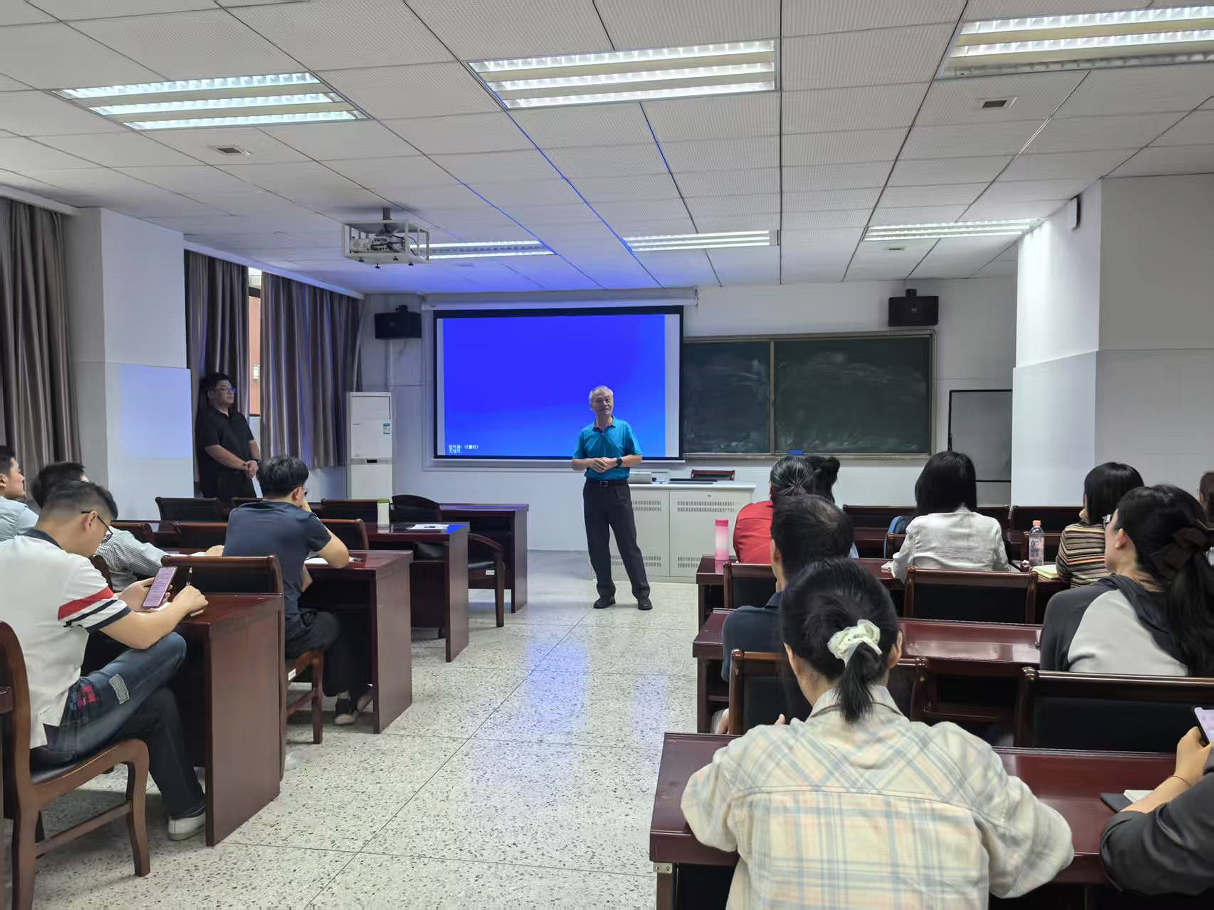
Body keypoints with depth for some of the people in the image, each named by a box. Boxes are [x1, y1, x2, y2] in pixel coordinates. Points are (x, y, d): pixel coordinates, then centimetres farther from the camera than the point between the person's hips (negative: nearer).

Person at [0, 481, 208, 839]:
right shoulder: (67, 567, -20)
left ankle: (185, 808, 26)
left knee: (157, 700, 19)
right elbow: (143, 636, -11)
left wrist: (123, 605, 18)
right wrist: (182, 603, 7)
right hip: (42, 735, -9)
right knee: (170, 646, 0)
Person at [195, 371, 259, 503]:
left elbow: (252, 443, 17)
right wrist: (245, 466, -13)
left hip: (244, 481, 7)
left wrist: (256, 461, -5)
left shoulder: (238, 417, 19)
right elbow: (215, 451, -14)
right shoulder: (207, 419, -4)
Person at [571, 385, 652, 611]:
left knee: (628, 543, -3)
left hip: (618, 490, -3)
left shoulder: (624, 428, 3)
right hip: (593, 491, 3)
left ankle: (642, 594, 2)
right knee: (597, 546, 5)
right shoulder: (585, 433, 10)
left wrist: (614, 462, -14)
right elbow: (575, 463, 11)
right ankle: (606, 593, 15)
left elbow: (637, 458, 0)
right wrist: (590, 462, -10)